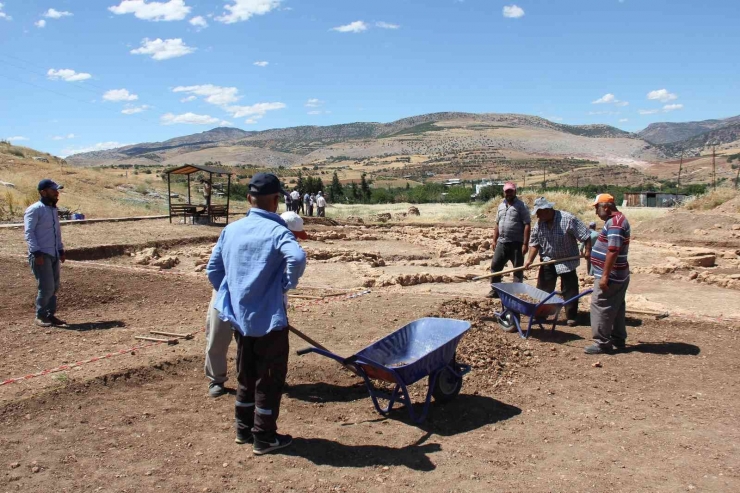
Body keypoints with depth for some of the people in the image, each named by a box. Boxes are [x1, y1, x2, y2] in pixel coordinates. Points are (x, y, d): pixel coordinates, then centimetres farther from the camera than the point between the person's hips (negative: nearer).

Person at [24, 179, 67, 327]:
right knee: (46, 287, -9)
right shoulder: (34, 209, -9)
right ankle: (40, 317, 3)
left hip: (54, 255, 8)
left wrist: (61, 250, 18)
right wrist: (36, 252, -21)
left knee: (54, 287, 9)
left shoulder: (54, 209, 17)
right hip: (41, 255, -8)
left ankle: (50, 315, 18)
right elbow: (29, 232, -15)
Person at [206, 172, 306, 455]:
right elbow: (297, 258, -34)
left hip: (239, 316, 6)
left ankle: (244, 429, 33)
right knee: (270, 378, 8)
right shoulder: (276, 231, -14)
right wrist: (287, 283, -17)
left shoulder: (231, 229, 4)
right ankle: (264, 438, 17)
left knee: (246, 374, 21)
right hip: (269, 319, -6)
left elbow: (213, 269, 9)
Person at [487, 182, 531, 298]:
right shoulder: (501, 205, 13)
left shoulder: (521, 206, -7)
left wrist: (525, 244, -17)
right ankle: (495, 290, 17)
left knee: (518, 269, 3)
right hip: (502, 242, 6)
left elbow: (527, 225, -11)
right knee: (495, 265, 6)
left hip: (516, 243, -6)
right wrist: (494, 240, 14)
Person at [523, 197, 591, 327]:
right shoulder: (539, 223, -4)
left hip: (567, 261, -4)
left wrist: (588, 250, -22)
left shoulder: (568, 219, -21)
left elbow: (585, 235, -16)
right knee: (543, 289, 8)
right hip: (547, 262, 4)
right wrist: (529, 260, -10)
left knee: (569, 290, 2)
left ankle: (572, 316, 13)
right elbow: (534, 242, -1)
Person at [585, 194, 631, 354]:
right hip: (619, 275, 11)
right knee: (616, 307, 16)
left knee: (600, 306, -6)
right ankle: (618, 339, 26)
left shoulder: (614, 223, -20)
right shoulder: (617, 220, 14)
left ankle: (602, 343, -1)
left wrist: (605, 276, -26)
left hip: (611, 276, -11)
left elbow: (613, 251, -27)